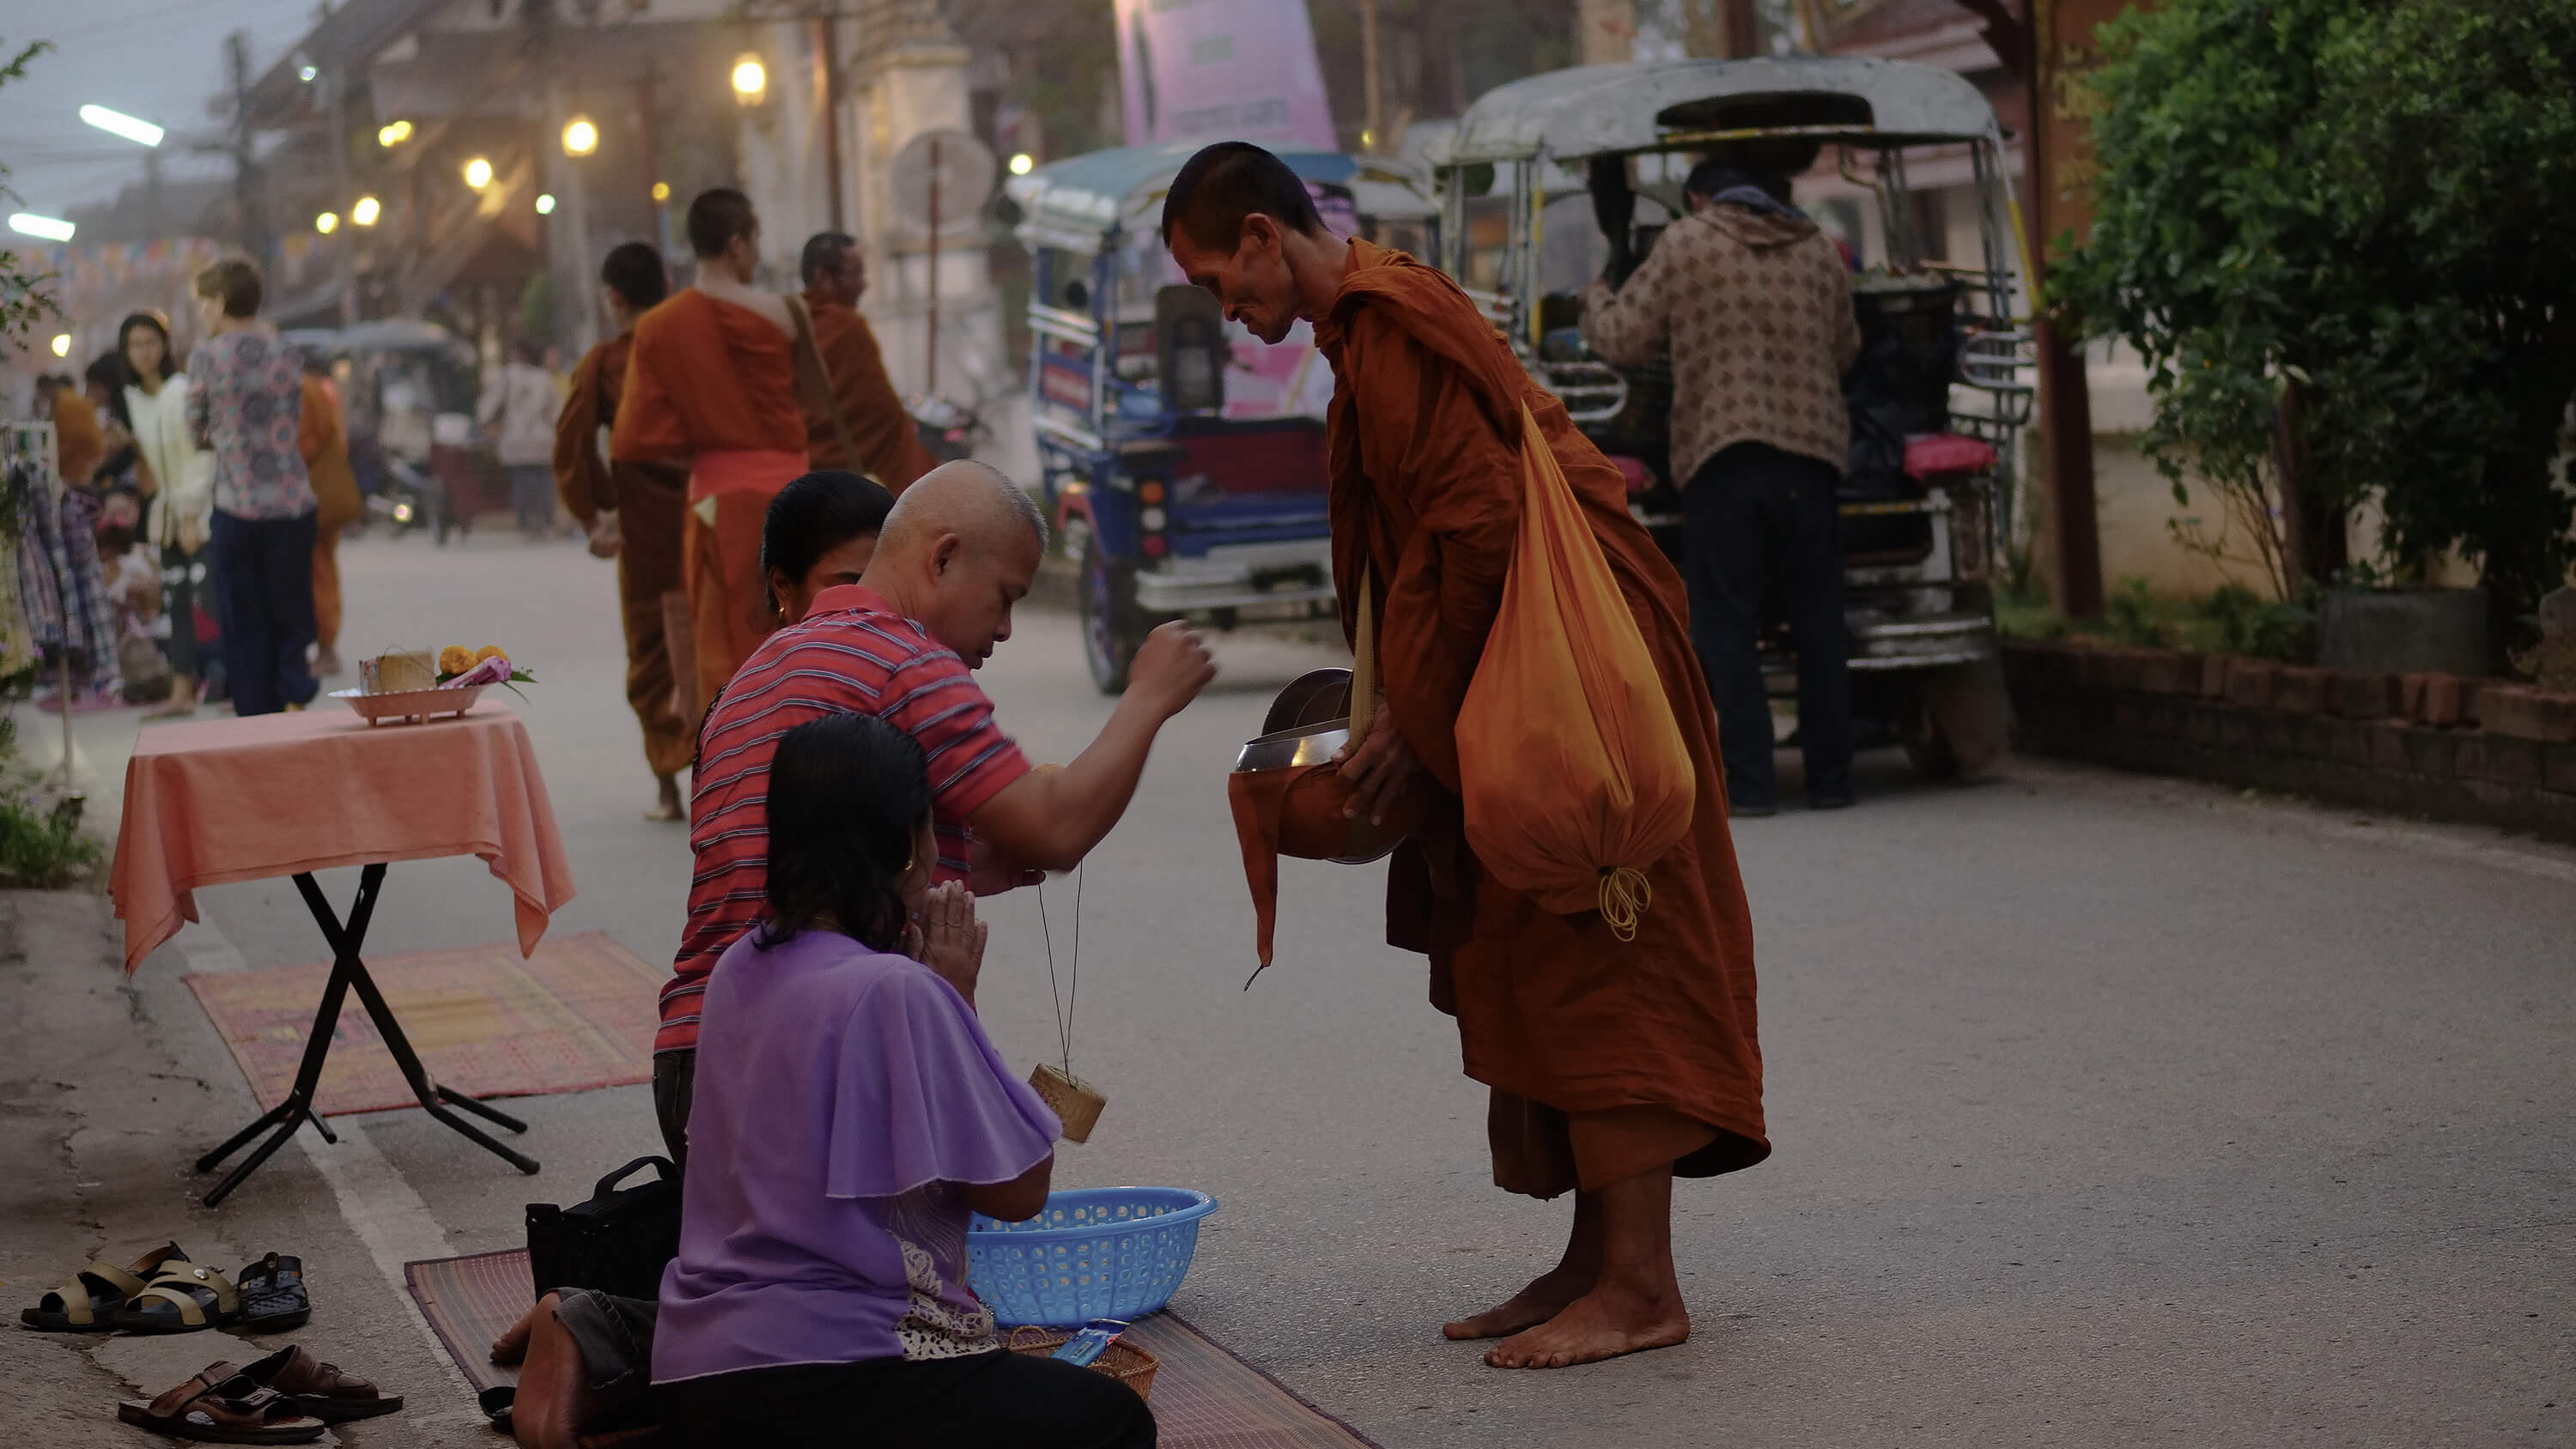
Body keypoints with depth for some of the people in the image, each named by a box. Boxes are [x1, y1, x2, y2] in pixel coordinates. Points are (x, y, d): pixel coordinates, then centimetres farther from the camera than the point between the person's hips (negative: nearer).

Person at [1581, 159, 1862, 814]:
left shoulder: (1684, 246, 1)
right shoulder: (1818, 251, 13)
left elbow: (1624, 340, 2)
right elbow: (1846, 351, 21)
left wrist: (1596, 298, 22)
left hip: (1723, 456, -4)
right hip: (1811, 454, 4)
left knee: (1725, 623, 0)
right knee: (1818, 620, 10)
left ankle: (1749, 780, -5)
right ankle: (1830, 777, 13)